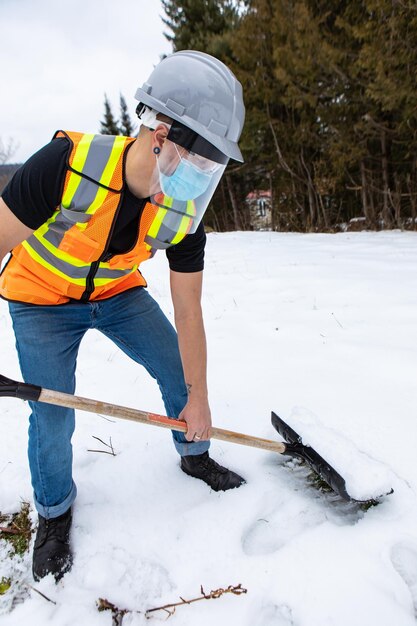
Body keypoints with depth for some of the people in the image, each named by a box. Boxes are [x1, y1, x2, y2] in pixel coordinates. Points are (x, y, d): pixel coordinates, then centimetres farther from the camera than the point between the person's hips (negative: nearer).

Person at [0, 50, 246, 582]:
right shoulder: (67, 163, -35)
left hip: (118, 292, 3)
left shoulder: (183, 215, -22)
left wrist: (198, 399, -7)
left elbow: (188, 313, -14)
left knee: (181, 372, 2)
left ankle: (194, 456, 32)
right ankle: (54, 513, 27)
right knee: (51, 419, -5)